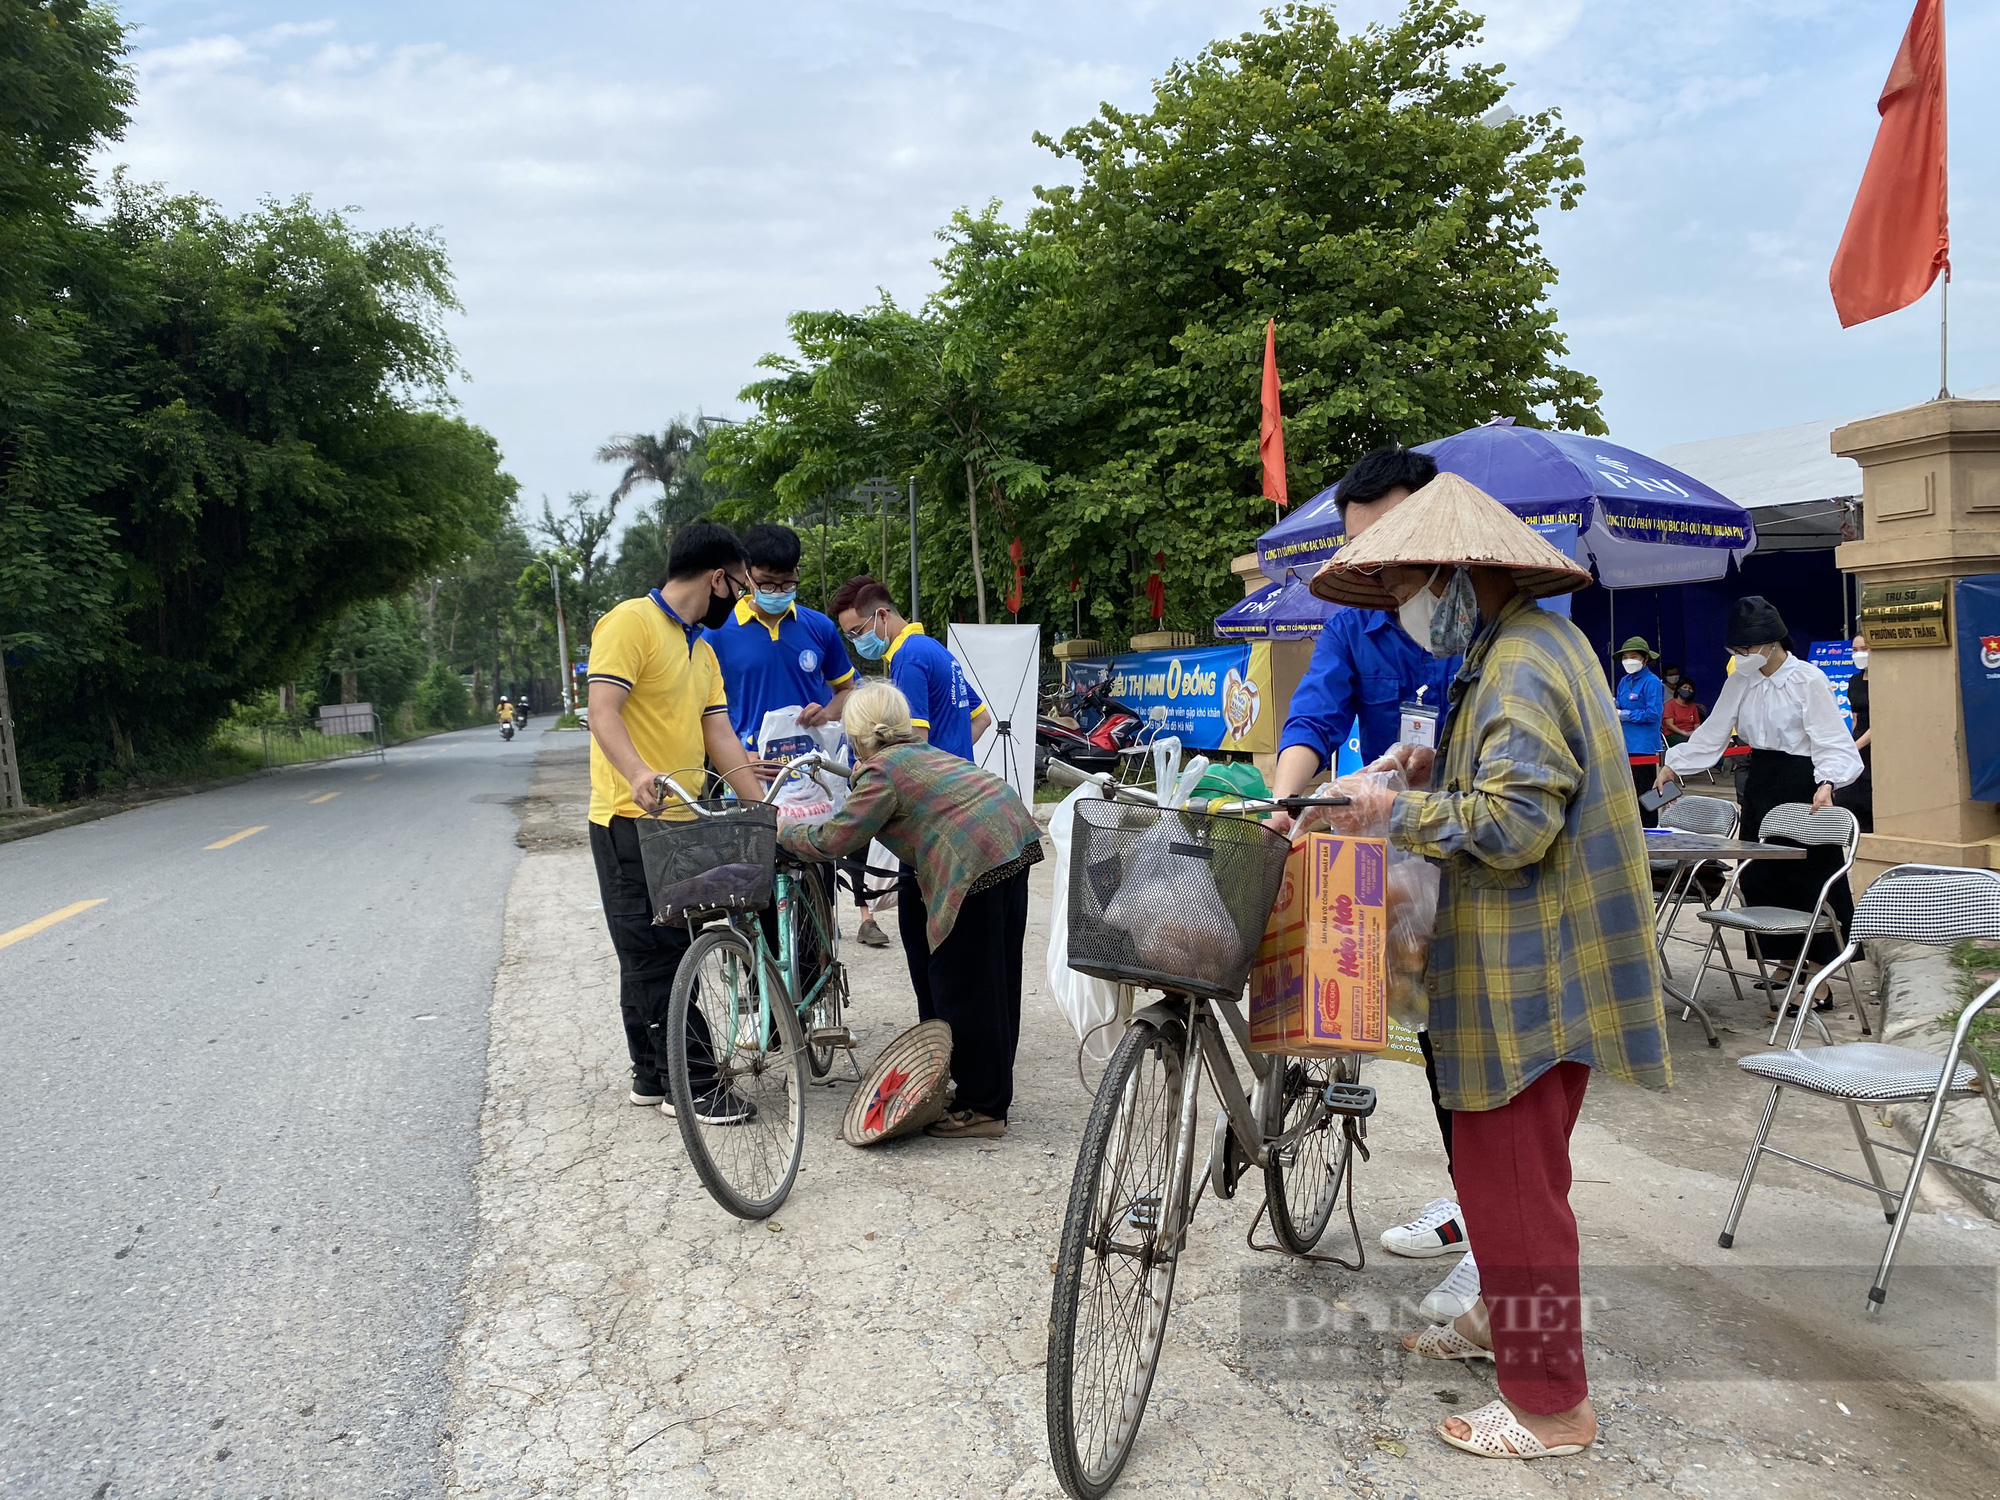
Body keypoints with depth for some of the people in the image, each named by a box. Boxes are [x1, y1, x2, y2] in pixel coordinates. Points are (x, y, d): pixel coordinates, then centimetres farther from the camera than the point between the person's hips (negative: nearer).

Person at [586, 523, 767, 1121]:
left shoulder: (701, 648, 18)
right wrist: (639, 774, -37)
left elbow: (720, 735, 13)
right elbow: (602, 710, -20)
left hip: (678, 820, 9)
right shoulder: (631, 622, -9)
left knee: (657, 954, 14)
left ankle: (652, 1075, 22)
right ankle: (693, 1083, -1)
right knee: (657, 954, -5)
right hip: (630, 820, -9)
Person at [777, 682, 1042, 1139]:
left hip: (975, 863, -10)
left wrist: (784, 835, 12)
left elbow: (831, 841, -4)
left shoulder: (881, 773, -4)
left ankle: (982, 1109, 8)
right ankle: (994, 1083, 32)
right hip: (1016, 839, 10)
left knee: (963, 985, 1)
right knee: (997, 977, 18)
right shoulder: (924, 751, 22)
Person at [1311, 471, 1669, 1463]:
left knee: (1509, 1176, -2)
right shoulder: (1533, 645, 14)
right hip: (1528, 962, 11)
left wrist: (1398, 814, -18)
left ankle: (1551, 1404, 11)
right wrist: (1437, 771, 9)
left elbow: (1515, 824, -27)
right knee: (1498, 1161, 22)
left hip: (1531, 973, -11)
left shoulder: (1522, 666, -20)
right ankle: (1501, 1317, 40)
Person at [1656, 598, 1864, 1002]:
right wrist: (1674, 764, 5)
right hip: (1761, 783, 6)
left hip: (1802, 783, -6)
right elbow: (1712, 733, 11)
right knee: (1762, 875, 9)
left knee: (1811, 874, -2)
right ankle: (1787, 960, 24)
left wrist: (1827, 784, -29)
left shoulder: (1808, 680, -11)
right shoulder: (1740, 681, 7)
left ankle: (1818, 968, 10)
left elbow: (1830, 742, -14)